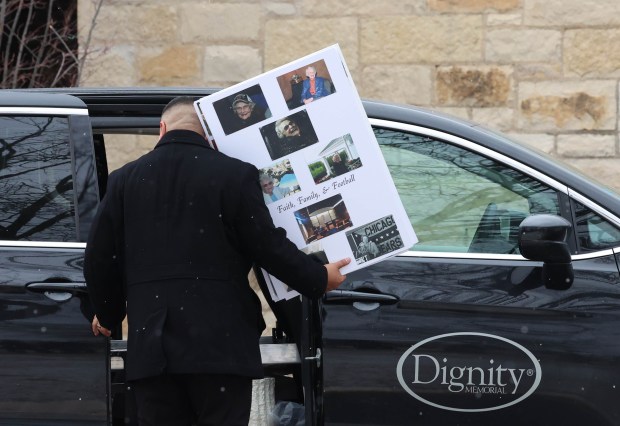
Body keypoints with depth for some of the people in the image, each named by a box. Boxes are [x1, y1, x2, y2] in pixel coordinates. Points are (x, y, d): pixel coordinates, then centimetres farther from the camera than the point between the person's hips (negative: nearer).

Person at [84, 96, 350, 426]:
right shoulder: (234, 175, -5)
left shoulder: (124, 179, 7)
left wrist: (108, 316, 28)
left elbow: (99, 260, 11)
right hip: (220, 341, -3)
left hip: (150, 347, 3)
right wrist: (319, 280, 11)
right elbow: (268, 247, -5)